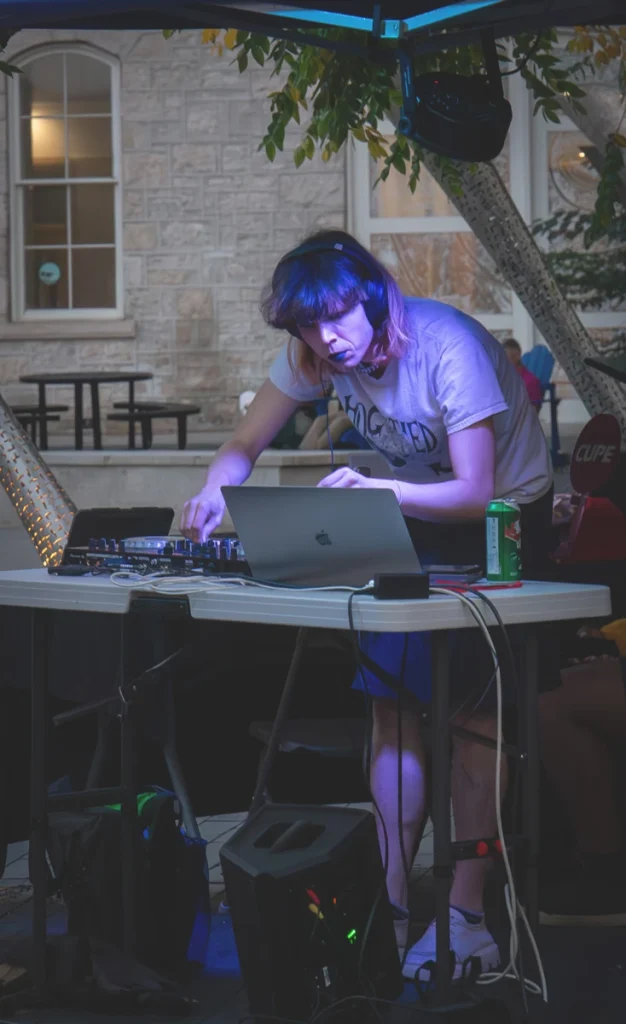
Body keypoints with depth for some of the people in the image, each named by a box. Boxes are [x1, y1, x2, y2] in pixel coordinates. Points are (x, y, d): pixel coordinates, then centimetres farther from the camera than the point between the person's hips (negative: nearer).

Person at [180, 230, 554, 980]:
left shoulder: (447, 348, -30)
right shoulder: (313, 354, -12)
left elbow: (475, 493, -30)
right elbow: (244, 446, -6)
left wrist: (374, 489, -43)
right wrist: (214, 492, -28)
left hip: (504, 516, -5)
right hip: (416, 517, 6)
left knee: (472, 709, -10)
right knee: (391, 700, -4)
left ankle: (468, 911, -7)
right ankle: (391, 901, 0)